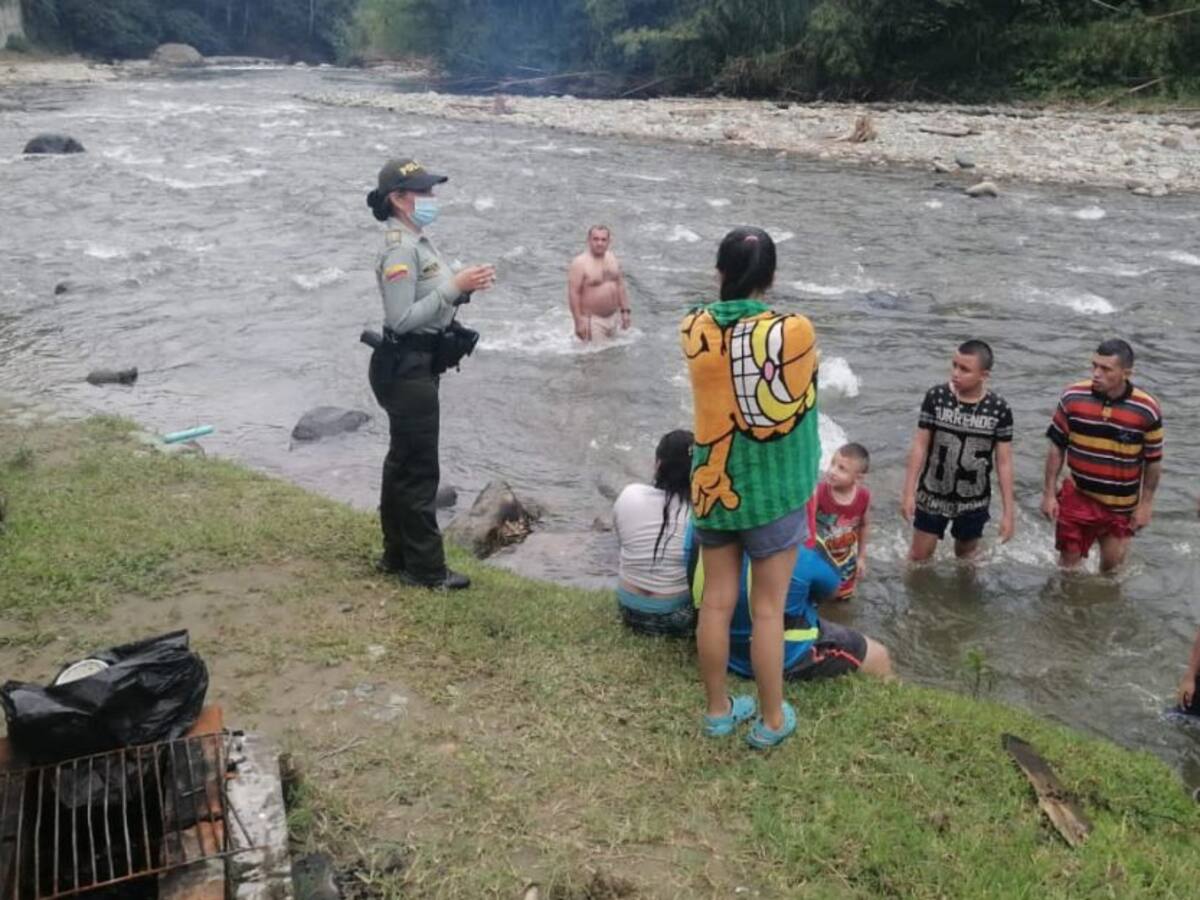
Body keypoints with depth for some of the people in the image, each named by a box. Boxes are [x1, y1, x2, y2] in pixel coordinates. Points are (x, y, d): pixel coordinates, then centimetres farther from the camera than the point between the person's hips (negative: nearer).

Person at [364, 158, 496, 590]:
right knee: (419, 470, -2)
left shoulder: (416, 241, 12)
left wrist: (464, 287, -1)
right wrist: (454, 287, -24)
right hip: (406, 369, -10)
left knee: (403, 464, 17)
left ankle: (398, 555, 29)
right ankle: (425, 568, 9)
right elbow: (402, 318, -24)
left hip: (417, 367, 10)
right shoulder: (399, 249, -19)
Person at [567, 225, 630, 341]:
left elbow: (620, 285, 15)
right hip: (592, 320, -7)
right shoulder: (580, 263, -14)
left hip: (614, 317, 7)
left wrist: (625, 311, 11)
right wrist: (579, 322, -21)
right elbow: (573, 293, -17)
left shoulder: (612, 258, 7)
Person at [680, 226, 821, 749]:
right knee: (768, 611, 8)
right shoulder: (794, 332, -18)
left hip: (712, 488, 3)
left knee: (716, 602, 13)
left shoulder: (693, 329, -9)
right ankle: (771, 721, 23)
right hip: (773, 493, -3)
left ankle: (718, 710, 28)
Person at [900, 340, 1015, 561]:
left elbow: (1004, 463, -7)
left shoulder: (999, 410, -14)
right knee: (919, 556, 11)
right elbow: (919, 446, -7)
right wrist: (909, 492, -7)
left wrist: (1008, 511, -6)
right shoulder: (935, 397, -13)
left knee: (966, 556, 20)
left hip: (974, 502, 0)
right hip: (932, 496, 0)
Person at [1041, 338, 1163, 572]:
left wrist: (1145, 504, -1)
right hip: (1077, 497, 1)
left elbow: (1153, 461, -4)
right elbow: (1057, 447, -3)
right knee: (1068, 563, 12)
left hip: (1121, 506, 0)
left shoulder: (1147, 411, -16)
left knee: (1112, 567, 14)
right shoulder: (1072, 398, -13)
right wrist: (1049, 493, -2)